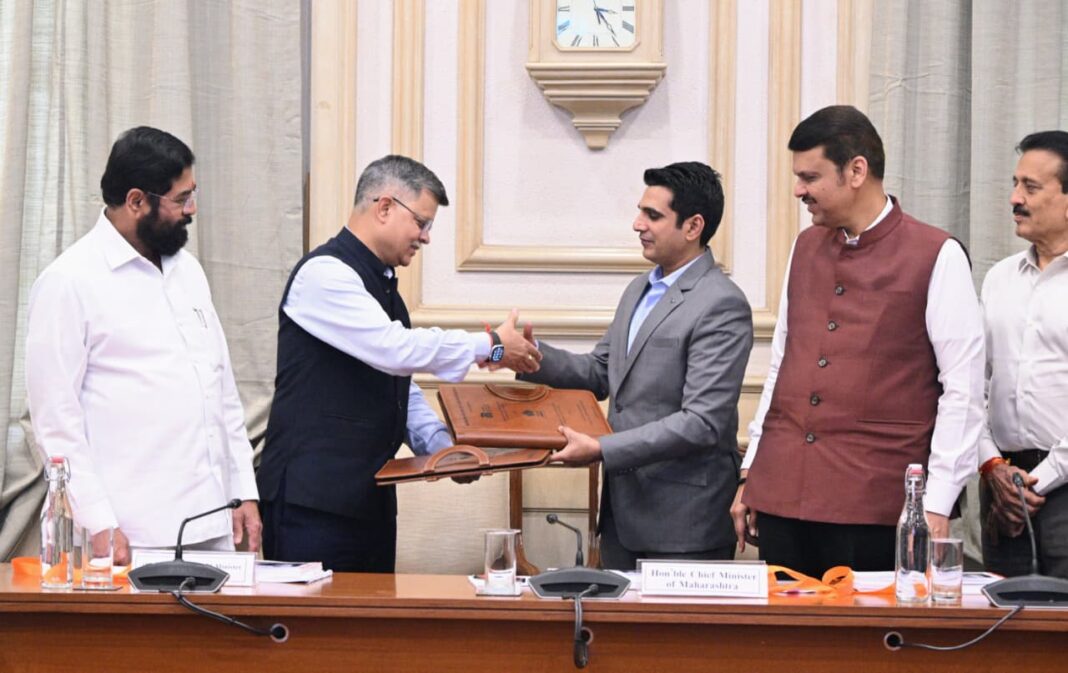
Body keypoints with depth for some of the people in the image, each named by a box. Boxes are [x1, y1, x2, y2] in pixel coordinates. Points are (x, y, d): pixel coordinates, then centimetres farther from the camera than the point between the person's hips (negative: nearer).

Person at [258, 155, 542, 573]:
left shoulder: (382, 284, 18)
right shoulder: (324, 274, -12)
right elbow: (394, 349, -23)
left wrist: (443, 449, 9)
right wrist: (490, 346, -14)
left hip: (370, 498, 9)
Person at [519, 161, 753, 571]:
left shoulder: (722, 306, -15)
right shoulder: (638, 291, 14)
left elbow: (703, 423, -21)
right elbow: (600, 373, 19)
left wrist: (601, 450, -24)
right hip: (622, 511, 8)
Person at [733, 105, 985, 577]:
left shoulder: (936, 257, -5)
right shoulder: (805, 248, 13)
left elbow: (963, 388, -7)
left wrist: (936, 504, -12)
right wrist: (750, 474, 16)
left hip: (875, 504, -5)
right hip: (781, 496, 5)